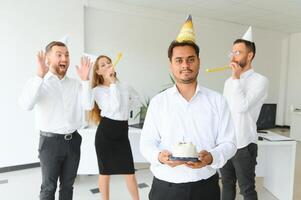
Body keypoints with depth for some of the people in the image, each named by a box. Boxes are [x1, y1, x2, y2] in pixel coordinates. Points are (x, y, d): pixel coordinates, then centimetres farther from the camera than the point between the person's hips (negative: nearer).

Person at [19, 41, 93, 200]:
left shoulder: (75, 84, 7)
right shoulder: (38, 82, -5)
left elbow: (87, 105, -6)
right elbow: (26, 104, -24)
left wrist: (85, 80, -14)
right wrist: (40, 76, -30)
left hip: (73, 140, 4)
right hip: (50, 141, -4)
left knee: (68, 185, 17)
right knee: (49, 187, 8)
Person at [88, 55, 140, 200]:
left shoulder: (124, 86, 8)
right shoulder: (97, 90, -4)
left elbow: (136, 99, 26)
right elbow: (114, 107, -19)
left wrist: (125, 108, 9)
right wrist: (112, 82, -15)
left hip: (122, 131, 3)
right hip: (106, 131, -3)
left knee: (130, 171, 7)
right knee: (105, 171, 10)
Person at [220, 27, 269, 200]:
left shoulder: (260, 80, -12)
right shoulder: (229, 81, 9)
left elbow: (242, 106, -24)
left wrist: (236, 78, -17)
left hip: (244, 145, -6)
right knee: (227, 184, 19)